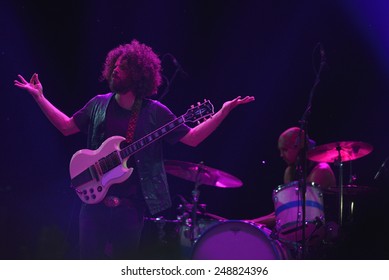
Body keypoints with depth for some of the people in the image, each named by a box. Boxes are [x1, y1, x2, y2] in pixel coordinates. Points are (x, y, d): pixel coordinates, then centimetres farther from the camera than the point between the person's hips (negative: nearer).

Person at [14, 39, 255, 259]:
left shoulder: (154, 112, -2)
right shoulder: (99, 105, 7)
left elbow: (192, 138, -1)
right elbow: (67, 127, 17)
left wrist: (224, 111, -10)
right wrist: (39, 97, 14)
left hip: (131, 204, -3)